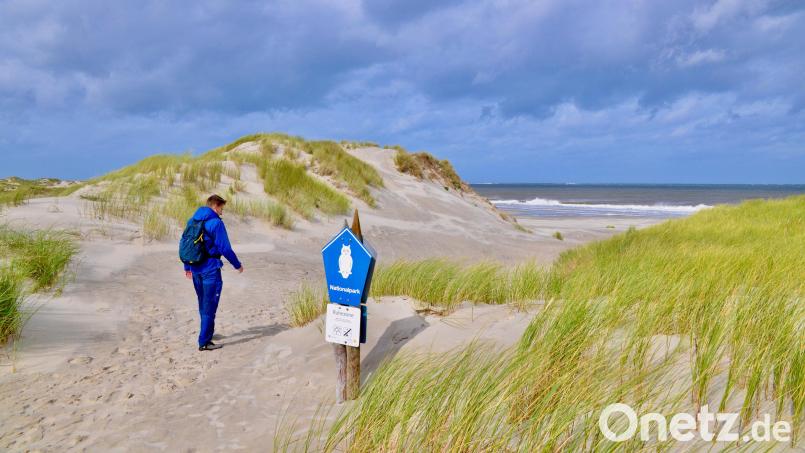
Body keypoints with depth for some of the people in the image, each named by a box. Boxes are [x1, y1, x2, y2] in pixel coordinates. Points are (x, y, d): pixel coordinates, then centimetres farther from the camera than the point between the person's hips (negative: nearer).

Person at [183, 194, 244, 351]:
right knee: (210, 306, -1)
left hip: (195, 269, 8)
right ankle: (204, 341, 0)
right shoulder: (216, 222, -14)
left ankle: (207, 332, 37)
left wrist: (187, 267, 24)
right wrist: (237, 265, -1)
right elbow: (225, 248, -15)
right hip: (210, 269, -7)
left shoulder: (192, 220, 9)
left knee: (203, 304, 22)